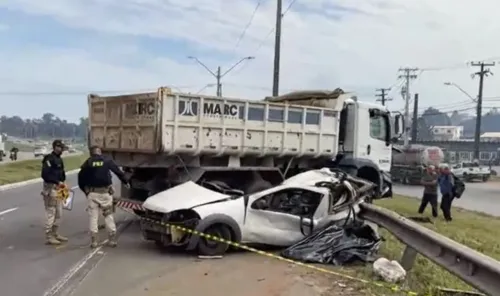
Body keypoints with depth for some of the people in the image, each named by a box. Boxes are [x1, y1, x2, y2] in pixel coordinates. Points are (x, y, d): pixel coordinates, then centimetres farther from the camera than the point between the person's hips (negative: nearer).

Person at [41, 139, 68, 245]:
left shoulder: (59, 159, 15)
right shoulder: (49, 159, -13)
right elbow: (45, 175, -22)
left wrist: (62, 183, 9)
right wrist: (57, 182, -22)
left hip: (58, 188, 10)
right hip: (50, 188, -10)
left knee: (59, 213, 15)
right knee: (50, 213, -5)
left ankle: (55, 234, 26)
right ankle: (49, 237, 1)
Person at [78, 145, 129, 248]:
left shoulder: (87, 163, 3)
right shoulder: (107, 161, 2)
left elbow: (81, 177, 1)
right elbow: (118, 171, 4)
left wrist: (85, 189, 13)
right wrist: (125, 181, 17)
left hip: (93, 193, 0)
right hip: (106, 192, 0)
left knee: (93, 217, 7)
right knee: (109, 216, 9)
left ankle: (94, 241, 6)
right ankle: (112, 240, 9)